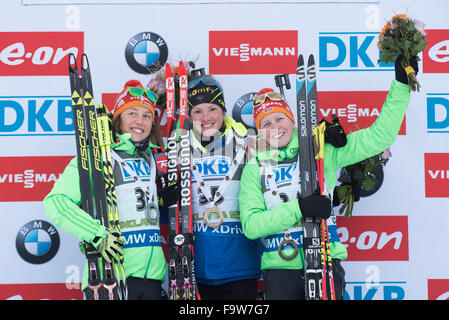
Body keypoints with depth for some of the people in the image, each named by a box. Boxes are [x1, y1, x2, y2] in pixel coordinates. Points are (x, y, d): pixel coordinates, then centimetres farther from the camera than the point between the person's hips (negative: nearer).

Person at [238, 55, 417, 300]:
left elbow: (379, 136, 5)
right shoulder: (254, 168, 5)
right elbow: (250, 225, -6)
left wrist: (401, 84, 0)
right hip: (280, 268, 0)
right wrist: (298, 208, -17)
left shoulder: (322, 151, 5)